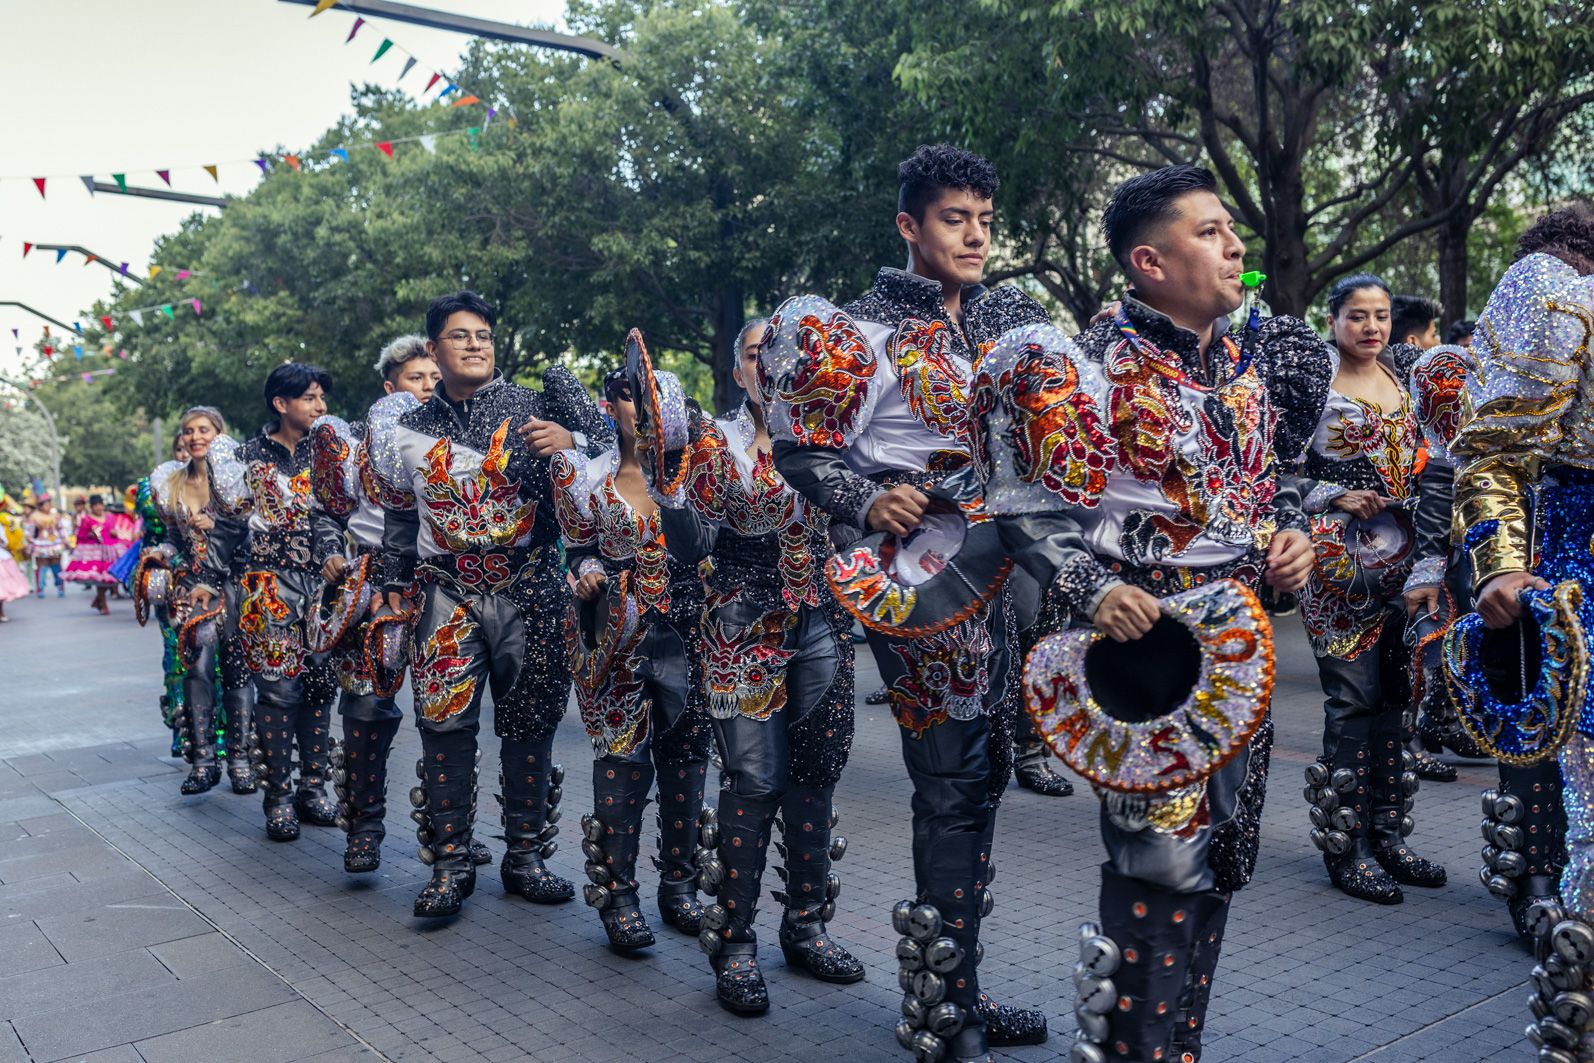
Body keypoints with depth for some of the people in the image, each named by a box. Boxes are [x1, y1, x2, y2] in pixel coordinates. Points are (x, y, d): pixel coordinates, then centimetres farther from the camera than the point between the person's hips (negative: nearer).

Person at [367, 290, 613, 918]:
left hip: (529, 591, -1)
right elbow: (400, 519, 21)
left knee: (529, 726, 5)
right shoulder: (411, 431, 12)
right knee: (444, 725, -5)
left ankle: (525, 856, 18)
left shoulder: (536, 406, 4)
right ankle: (449, 864, 8)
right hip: (448, 596, 1)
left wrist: (572, 442, -20)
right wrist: (396, 585, 16)